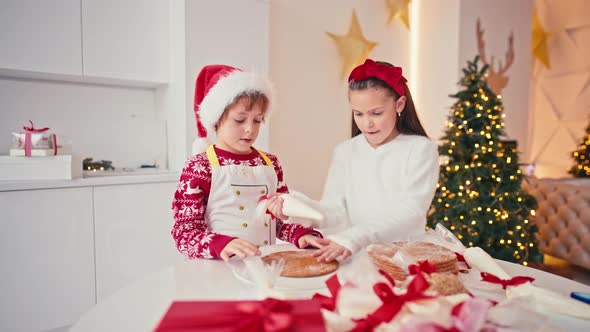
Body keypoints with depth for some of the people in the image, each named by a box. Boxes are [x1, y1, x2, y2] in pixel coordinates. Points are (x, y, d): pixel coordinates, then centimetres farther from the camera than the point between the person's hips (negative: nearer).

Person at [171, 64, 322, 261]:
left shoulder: (270, 164, 9)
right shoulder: (199, 167, -4)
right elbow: (184, 231, -7)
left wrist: (302, 234, -5)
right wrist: (221, 244, -26)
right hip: (220, 268, -3)